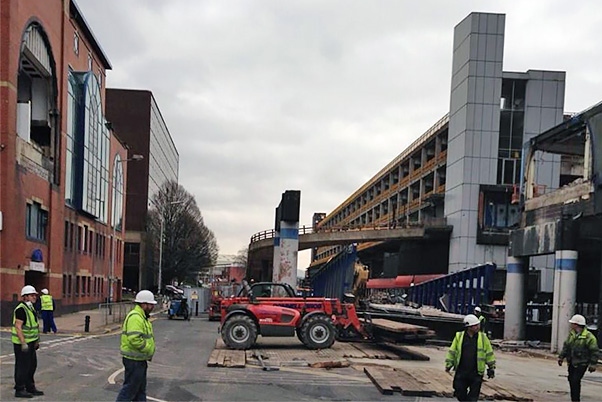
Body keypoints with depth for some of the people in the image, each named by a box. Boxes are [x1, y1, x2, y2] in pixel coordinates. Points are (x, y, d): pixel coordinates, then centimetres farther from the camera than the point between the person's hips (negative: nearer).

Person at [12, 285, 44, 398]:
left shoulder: (30, 308, 12)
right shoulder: (21, 309, -18)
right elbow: (18, 327, -22)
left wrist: (36, 341, 21)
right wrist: (23, 343, -25)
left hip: (30, 342, 10)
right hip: (22, 343, -10)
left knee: (32, 365, 15)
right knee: (22, 366, -3)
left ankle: (30, 387, 26)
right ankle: (19, 390, 6)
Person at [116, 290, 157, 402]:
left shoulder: (142, 317, 14)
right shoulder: (135, 317, -20)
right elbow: (134, 339, -30)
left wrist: (148, 352, 10)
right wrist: (148, 349, -19)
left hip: (139, 359, 11)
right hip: (134, 360, -11)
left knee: (140, 388, 17)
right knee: (130, 388, -4)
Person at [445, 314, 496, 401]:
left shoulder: (483, 337, 1)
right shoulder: (459, 336, 1)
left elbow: (489, 354, 7)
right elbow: (452, 352, 7)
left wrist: (491, 368, 7)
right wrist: (448, 365, 5)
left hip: (476, 374, -1)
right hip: (461, 372, 1)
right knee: (460, 394, 6)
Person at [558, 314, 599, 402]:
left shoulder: (589, 337, -15)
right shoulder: (571, 334, 6)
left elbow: (594, 351, -12)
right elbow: (566, 346, 14)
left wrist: (593, 364, -13)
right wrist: (561, 357, 9)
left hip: (581, 364, -7)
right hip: (571, 362, 7)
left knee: (575, 381, -12)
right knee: (571, 380, 13)